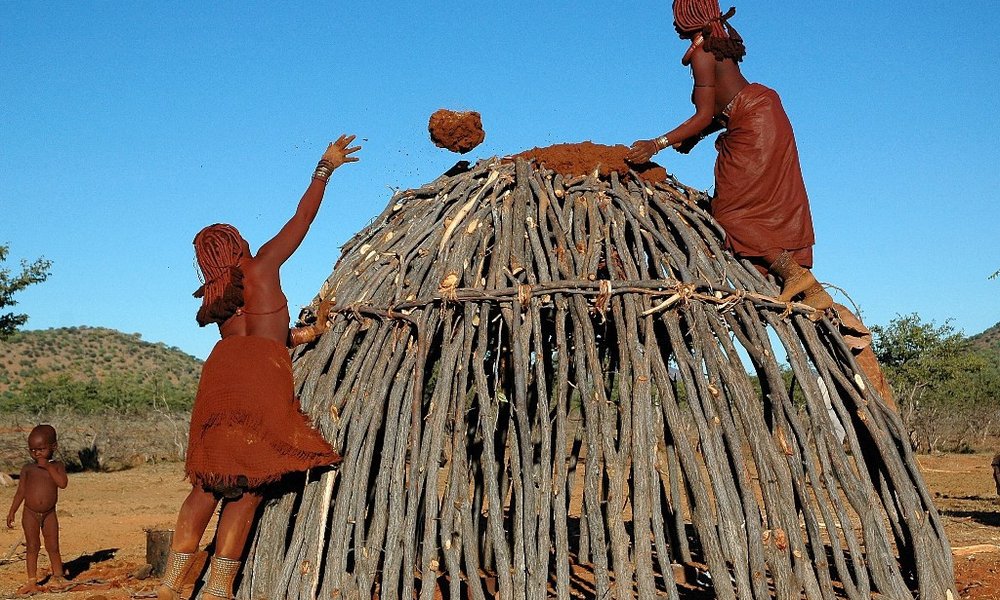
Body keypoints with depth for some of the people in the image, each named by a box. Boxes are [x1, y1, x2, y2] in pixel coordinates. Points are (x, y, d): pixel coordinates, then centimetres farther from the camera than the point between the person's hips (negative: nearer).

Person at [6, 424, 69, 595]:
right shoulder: (27, 468, 2)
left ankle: (58, 577, 17)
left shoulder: (57, 466, -1)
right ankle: (32, 581, 12)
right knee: (32, 547, 5)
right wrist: (12, 512, 2)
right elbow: (20, 492, 5)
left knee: (53, 547, 5)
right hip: (30, 514, 1)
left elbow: (63, 483, -19)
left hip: (49, 514, -1)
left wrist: (48, 466, -18)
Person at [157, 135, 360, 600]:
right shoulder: (262, 264, 9)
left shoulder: (214, 299, 22)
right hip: (261, 376, -5)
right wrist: (326, 167, 25)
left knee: (209, 483, 11)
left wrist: (308, 331, 26)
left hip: (221, 374, 6)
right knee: (248, 484, -1)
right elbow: (303, 216, 15)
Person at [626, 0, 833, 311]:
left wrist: (657, 144, -17)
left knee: (729, 212, -7)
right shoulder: (719, 44, 17)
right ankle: (813, 290, 7)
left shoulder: (701, 52, -12)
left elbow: (704, 116, -16)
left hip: (754, 126, -10)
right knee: (778, 211, 9)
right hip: (764, 118, 10)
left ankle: (794, 273, -15)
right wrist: (693, 138, 12)